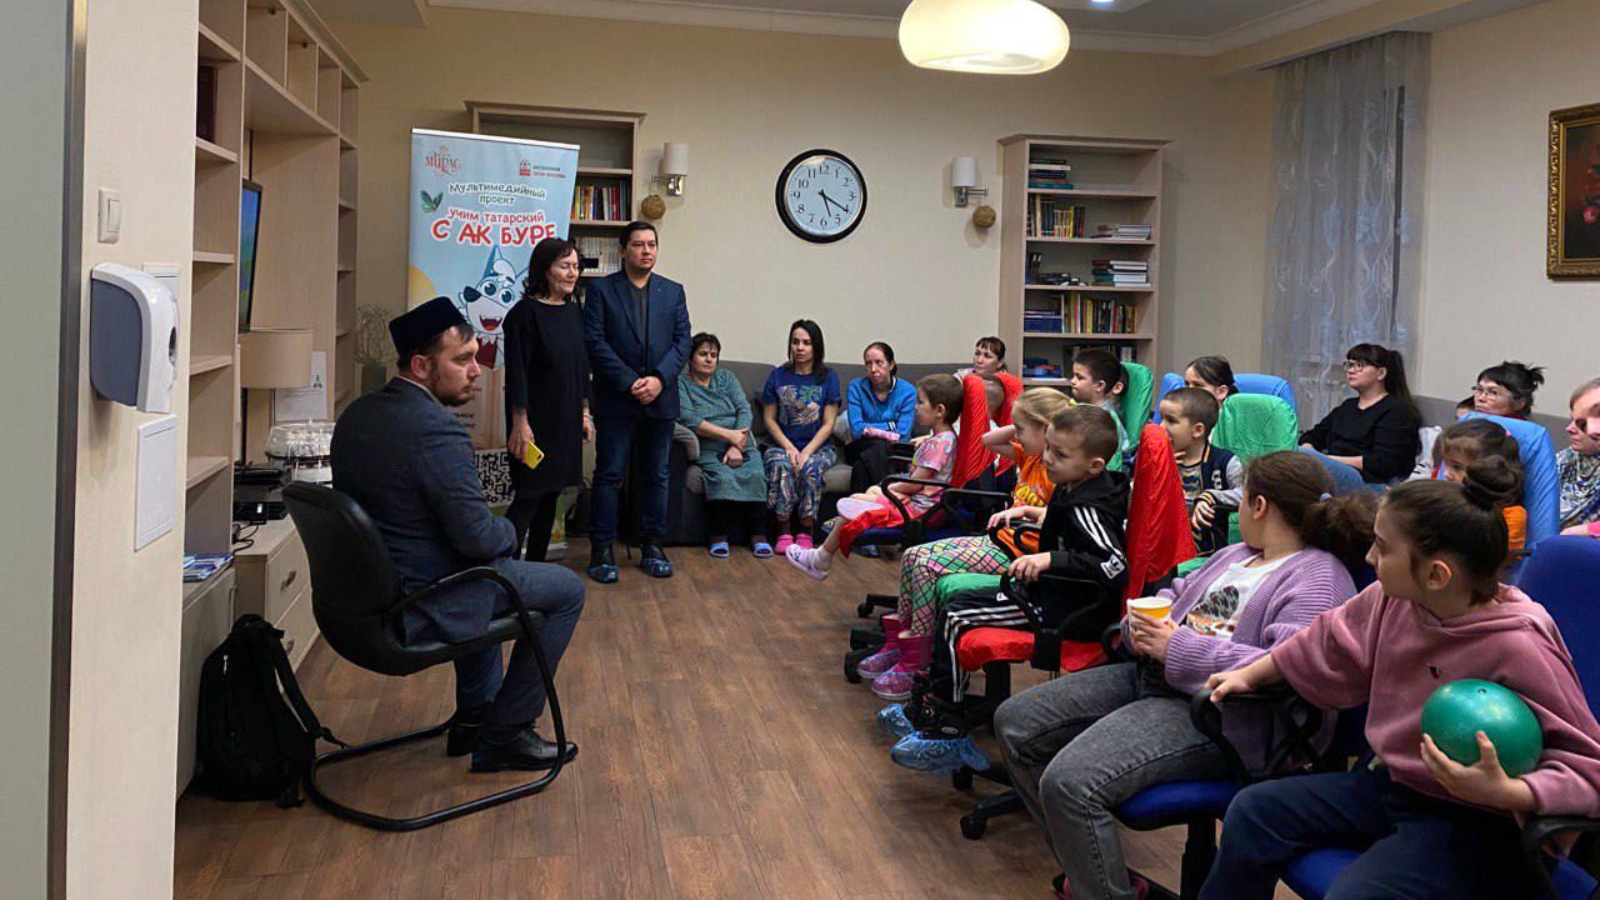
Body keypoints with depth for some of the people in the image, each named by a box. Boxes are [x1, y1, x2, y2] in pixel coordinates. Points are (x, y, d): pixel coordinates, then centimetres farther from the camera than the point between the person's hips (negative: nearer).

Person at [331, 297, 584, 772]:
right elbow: (479, 537, -24)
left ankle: (474, 716, 38)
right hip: (419, 610, -9)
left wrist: (494, 531, 14)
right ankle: (505, 734, 11)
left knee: (489, 571, 34)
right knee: (567, 590, 5)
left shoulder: (355, 415, 5)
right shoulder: (437, 431, -24)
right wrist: (510, 531, -1)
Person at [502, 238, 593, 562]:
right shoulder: (525, 313, -11)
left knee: (551, 493, 10)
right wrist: (519, 423, -17)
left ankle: (536, 564, 19)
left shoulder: (574, 312, 10)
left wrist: (585, 413, 14)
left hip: (566, 421, 7)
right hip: (536, 421, -7)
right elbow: (516, 373, -14)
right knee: (529, 496, -6)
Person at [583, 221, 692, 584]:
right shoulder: (602, 290, 2)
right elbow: (595, 342, -6)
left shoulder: (673, 291, 11)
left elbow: (683, 341, 5)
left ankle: (652, 547, 16)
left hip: (660, 399, 3)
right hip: (616, 400, -3)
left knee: (656, 476, 8)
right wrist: (629, 382, -14)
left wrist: (659, 379, -11)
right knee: (609, 475, -1)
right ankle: (602, 550, 5)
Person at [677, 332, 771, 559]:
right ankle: (719, 537, -24)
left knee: (756, 475, -28)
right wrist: (728, 434, -15)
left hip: (742, 447, 3)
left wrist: (737, 446, -10)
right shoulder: (681, 384, 8)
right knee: (723, 477, -34)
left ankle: (759, 536, -24)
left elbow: (744, 410, 7)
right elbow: (689, 419, -9)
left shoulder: (726, 377, 20)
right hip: (708, 450, -3)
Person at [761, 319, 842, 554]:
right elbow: (769, 419, 6)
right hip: (781, 445, 1)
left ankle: (806, 533, -23)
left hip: (818, 447, -1)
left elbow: (828, 424, 0)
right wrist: (789, 447, -10)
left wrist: (807, 451, -14)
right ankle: (783, 532, -26)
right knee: (781, 464, -33)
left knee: (811, 467, -34)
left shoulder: (827, 378, 4)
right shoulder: (778, 376, 8)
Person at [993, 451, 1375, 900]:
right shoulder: (1236, 555, 21)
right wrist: (1139, 626, 4)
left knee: (1069, 781, -30)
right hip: (1148, 677, 11)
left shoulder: (1319, 581, -10)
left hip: (1210, 714, -10)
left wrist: (1181, 649, -20)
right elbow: (1174, 595, 29)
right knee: (1015, 721, 7)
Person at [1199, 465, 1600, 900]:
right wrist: (1250, 675, 22)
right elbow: (1333, 644, 15)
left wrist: (1505, 793, -38)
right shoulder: (1397, 598, -5)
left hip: (1467, 818, -7)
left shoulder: (1519, 648, -26)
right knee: (1252, 812, 2)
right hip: (1384, 780, 7)